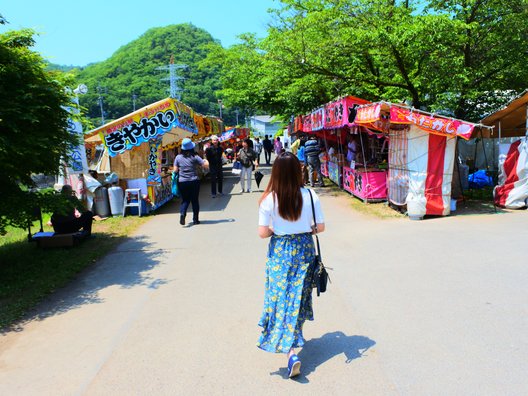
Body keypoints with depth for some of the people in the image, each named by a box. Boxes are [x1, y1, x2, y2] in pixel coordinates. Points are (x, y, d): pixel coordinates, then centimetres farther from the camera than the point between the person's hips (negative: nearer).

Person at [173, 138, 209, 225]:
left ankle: (182, 213, -13)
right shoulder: (194, 157, -6)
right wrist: (205, 160, 15)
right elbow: (206, 165, -7)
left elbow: (175, 170, 1)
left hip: (182, 182, 2)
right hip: (194, 181, -1)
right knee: (195, 200, 10)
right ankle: (195, 219, 15)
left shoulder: (178, 157, 0)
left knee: (185, 200, 14)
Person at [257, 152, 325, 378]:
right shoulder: (310, 196, -8)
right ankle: (294, 339, 34)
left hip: (280, 251, -2)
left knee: (280, 295, 5)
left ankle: (291, 352, -3)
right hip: (304, 249, 2)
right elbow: (320, 227, -3)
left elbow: (263, 233, -11)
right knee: (298, 295, 17)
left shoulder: (269, 199, -12)